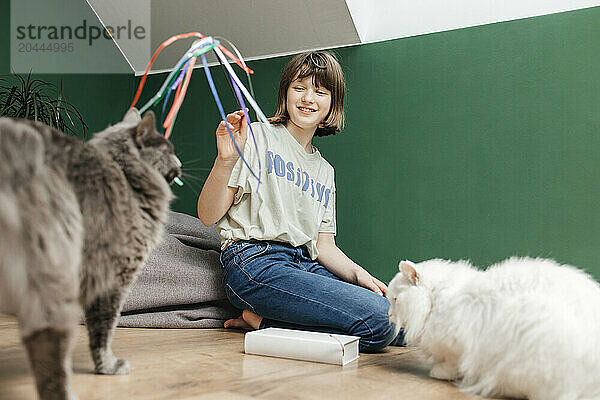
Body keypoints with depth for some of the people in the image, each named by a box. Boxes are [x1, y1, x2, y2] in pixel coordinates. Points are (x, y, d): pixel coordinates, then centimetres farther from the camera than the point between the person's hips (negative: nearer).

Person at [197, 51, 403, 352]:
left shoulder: (324, 171, 22)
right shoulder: (257, 137, 3)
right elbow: (208, 216, -3)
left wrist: (358, 274, -1)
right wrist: (225, 161, -20)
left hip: (305, 266, 8)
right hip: (255, 261, -7)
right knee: (379, 320, -24)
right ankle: (262, 322, -6)